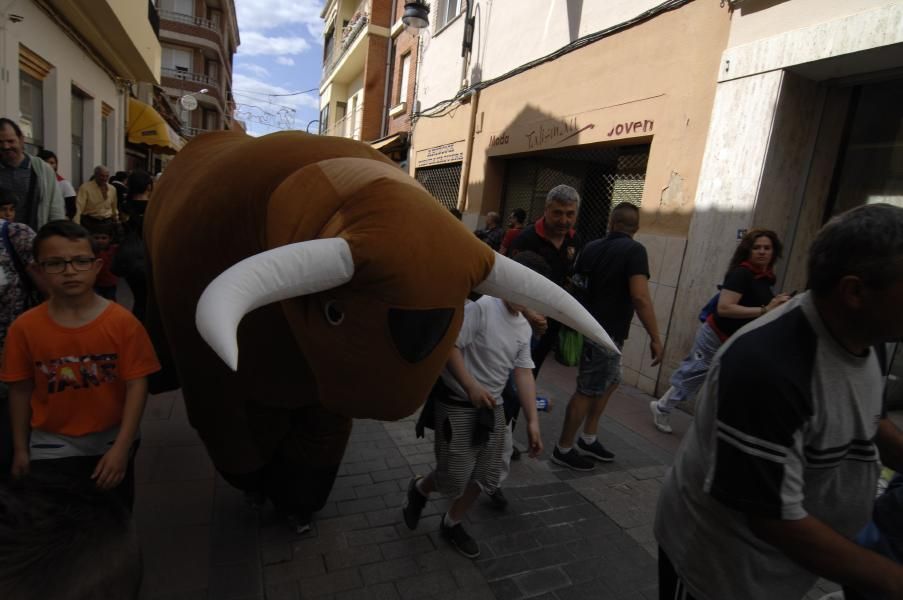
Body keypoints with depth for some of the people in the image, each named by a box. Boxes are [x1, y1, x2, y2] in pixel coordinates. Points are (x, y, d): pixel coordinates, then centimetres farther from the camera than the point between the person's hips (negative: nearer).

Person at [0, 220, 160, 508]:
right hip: (52, 446, 1)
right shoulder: (25, 328, -10)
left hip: (112, 441, 0)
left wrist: (121, 447, -18)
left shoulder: (123, 322, -16)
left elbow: (136, 385, -16)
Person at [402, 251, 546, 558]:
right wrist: (471, 386, -26)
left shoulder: (525, 329, 6)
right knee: (455, 479, -7)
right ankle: (419, 488, 28)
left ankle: (451, 524, 34)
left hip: (492, 407, 7)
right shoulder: (481, 307, -17)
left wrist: (532, 421, -2)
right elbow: (450, 346, -19)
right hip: (457, 404, -7)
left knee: (487, 477, 10)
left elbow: (524, 373, 4)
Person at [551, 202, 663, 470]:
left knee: (610, 382, 22)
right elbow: (640, 297, -23)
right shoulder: (634, 250, -14)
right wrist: (655, 338, -18)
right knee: (587, 391, 2)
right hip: (605, 332, -8)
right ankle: (563, 449, 14)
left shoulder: (592, 247, 7)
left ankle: (588, 439, 28)